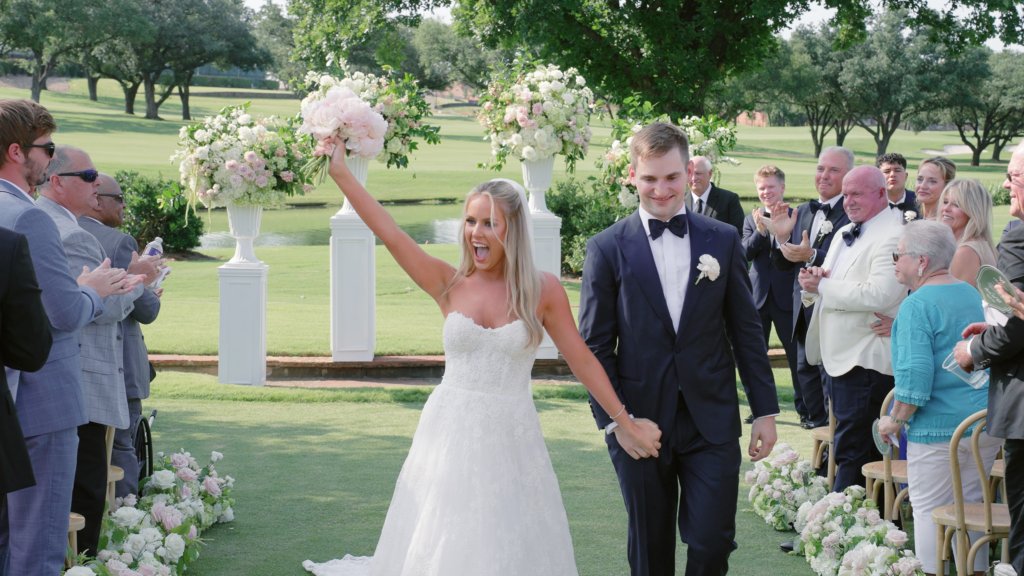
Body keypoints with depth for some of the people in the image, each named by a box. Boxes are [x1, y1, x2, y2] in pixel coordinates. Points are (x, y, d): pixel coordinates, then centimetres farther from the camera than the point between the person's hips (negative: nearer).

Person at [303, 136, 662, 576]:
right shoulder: (450, 285, 0)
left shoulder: (542, 290, -3)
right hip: (450, 435, 1)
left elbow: (583, 362, 2)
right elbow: (389, 232, -6)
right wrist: (341, 173, -12)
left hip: (510, 440, -1)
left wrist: (625, 421, 3)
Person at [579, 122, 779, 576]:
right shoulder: (607, 248, -2)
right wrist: (613, 419, -9)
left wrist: (766, 410, 4)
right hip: (640, 422, -1)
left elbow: (747, 331, 7)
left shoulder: (723, 240, 4)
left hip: (711, 421, 1)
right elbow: (595, 346, -1)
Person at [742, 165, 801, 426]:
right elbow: (746, 253, -4)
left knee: (797, 355, 1)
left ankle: (805, 409, 9)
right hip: (758, 296, 3)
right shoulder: (751, 220, 10)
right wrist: (760, 231, -20)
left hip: (787, 296, -3)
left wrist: (776, 229, -22)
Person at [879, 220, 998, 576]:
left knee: (930, 509, 2)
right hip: (988, 423, 8)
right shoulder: (973, 294, 11)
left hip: (940, 426, -8)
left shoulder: (917, 306, -14)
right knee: (970, 505, 16)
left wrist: (895, 421, -10)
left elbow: (915, 375, -21)